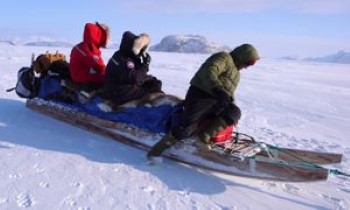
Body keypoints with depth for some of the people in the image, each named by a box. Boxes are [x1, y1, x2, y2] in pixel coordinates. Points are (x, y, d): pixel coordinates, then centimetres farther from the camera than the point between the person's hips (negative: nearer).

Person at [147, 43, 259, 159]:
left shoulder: (236, 73, 24)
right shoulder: (224, 57, -4)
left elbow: (229, 92, 30)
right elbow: (209, 73, -24)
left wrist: (232, 116, 19)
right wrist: (218, 90, -40)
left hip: (216, 102, 9)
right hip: (200, 95, -8)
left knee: (235, 111, -16)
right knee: (187, 127, -22)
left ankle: (206, 135, -25)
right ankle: (158, 148, -8)